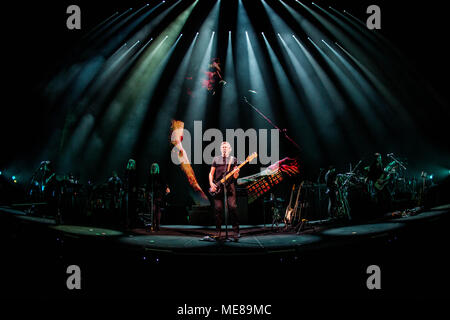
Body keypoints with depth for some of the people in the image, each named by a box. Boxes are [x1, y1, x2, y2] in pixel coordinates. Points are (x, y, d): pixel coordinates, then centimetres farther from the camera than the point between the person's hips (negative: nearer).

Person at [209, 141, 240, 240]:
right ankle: (218, 231, 5)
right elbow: (211, 173, 13)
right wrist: (211, 184, -3)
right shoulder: (216, 160, 15)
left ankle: (236, 231, -11)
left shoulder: (233, 160, 12)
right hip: (217, 187, 2)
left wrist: (236, 173, -17)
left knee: (232, 207, -13)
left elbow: (235, 176, 6)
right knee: (218, 208, -2)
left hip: (229, 186, -1)